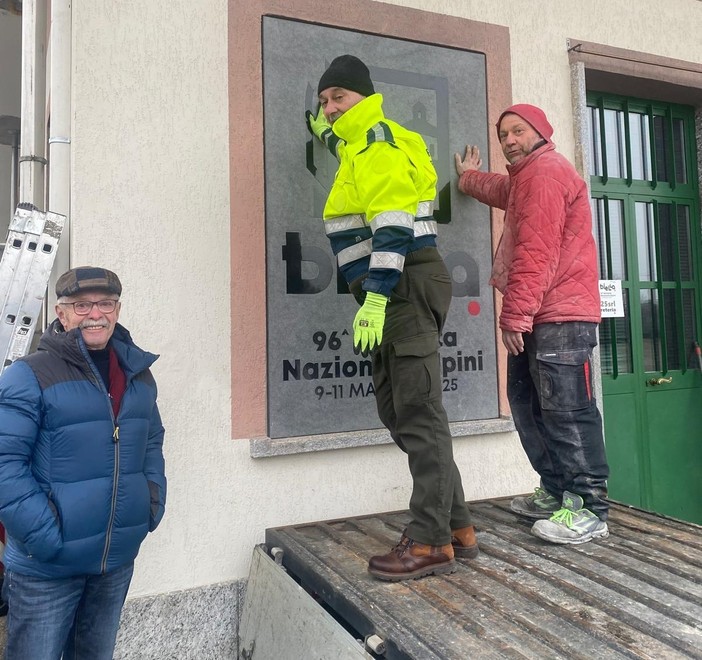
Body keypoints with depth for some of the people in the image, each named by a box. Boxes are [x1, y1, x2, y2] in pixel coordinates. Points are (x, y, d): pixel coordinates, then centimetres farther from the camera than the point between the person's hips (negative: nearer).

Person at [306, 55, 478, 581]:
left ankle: (431, 542, 1)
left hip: (407, 286, -11)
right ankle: (457, 526, 19)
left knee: (418, 414, -8)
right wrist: (326, 132, 39)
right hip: (394, 292, 11)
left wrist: (375, 297, -25)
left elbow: (392, 226, -18)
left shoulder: (379, 142, -6)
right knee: (399, 411, 11)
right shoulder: (360, 146, 24)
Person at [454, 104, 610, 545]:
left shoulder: (545, 171, -8)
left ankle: (590, 510, -4)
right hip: (540, 317, 11)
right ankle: (556, 493, 20)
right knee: (528, 403, 12)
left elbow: (537, 253, -19)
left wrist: (515, 314, -20)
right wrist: (469, 177, 67)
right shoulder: (527, 177, 26)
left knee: (567, 412, -10)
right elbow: (501, 191, 52)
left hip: (560, 316, -11)